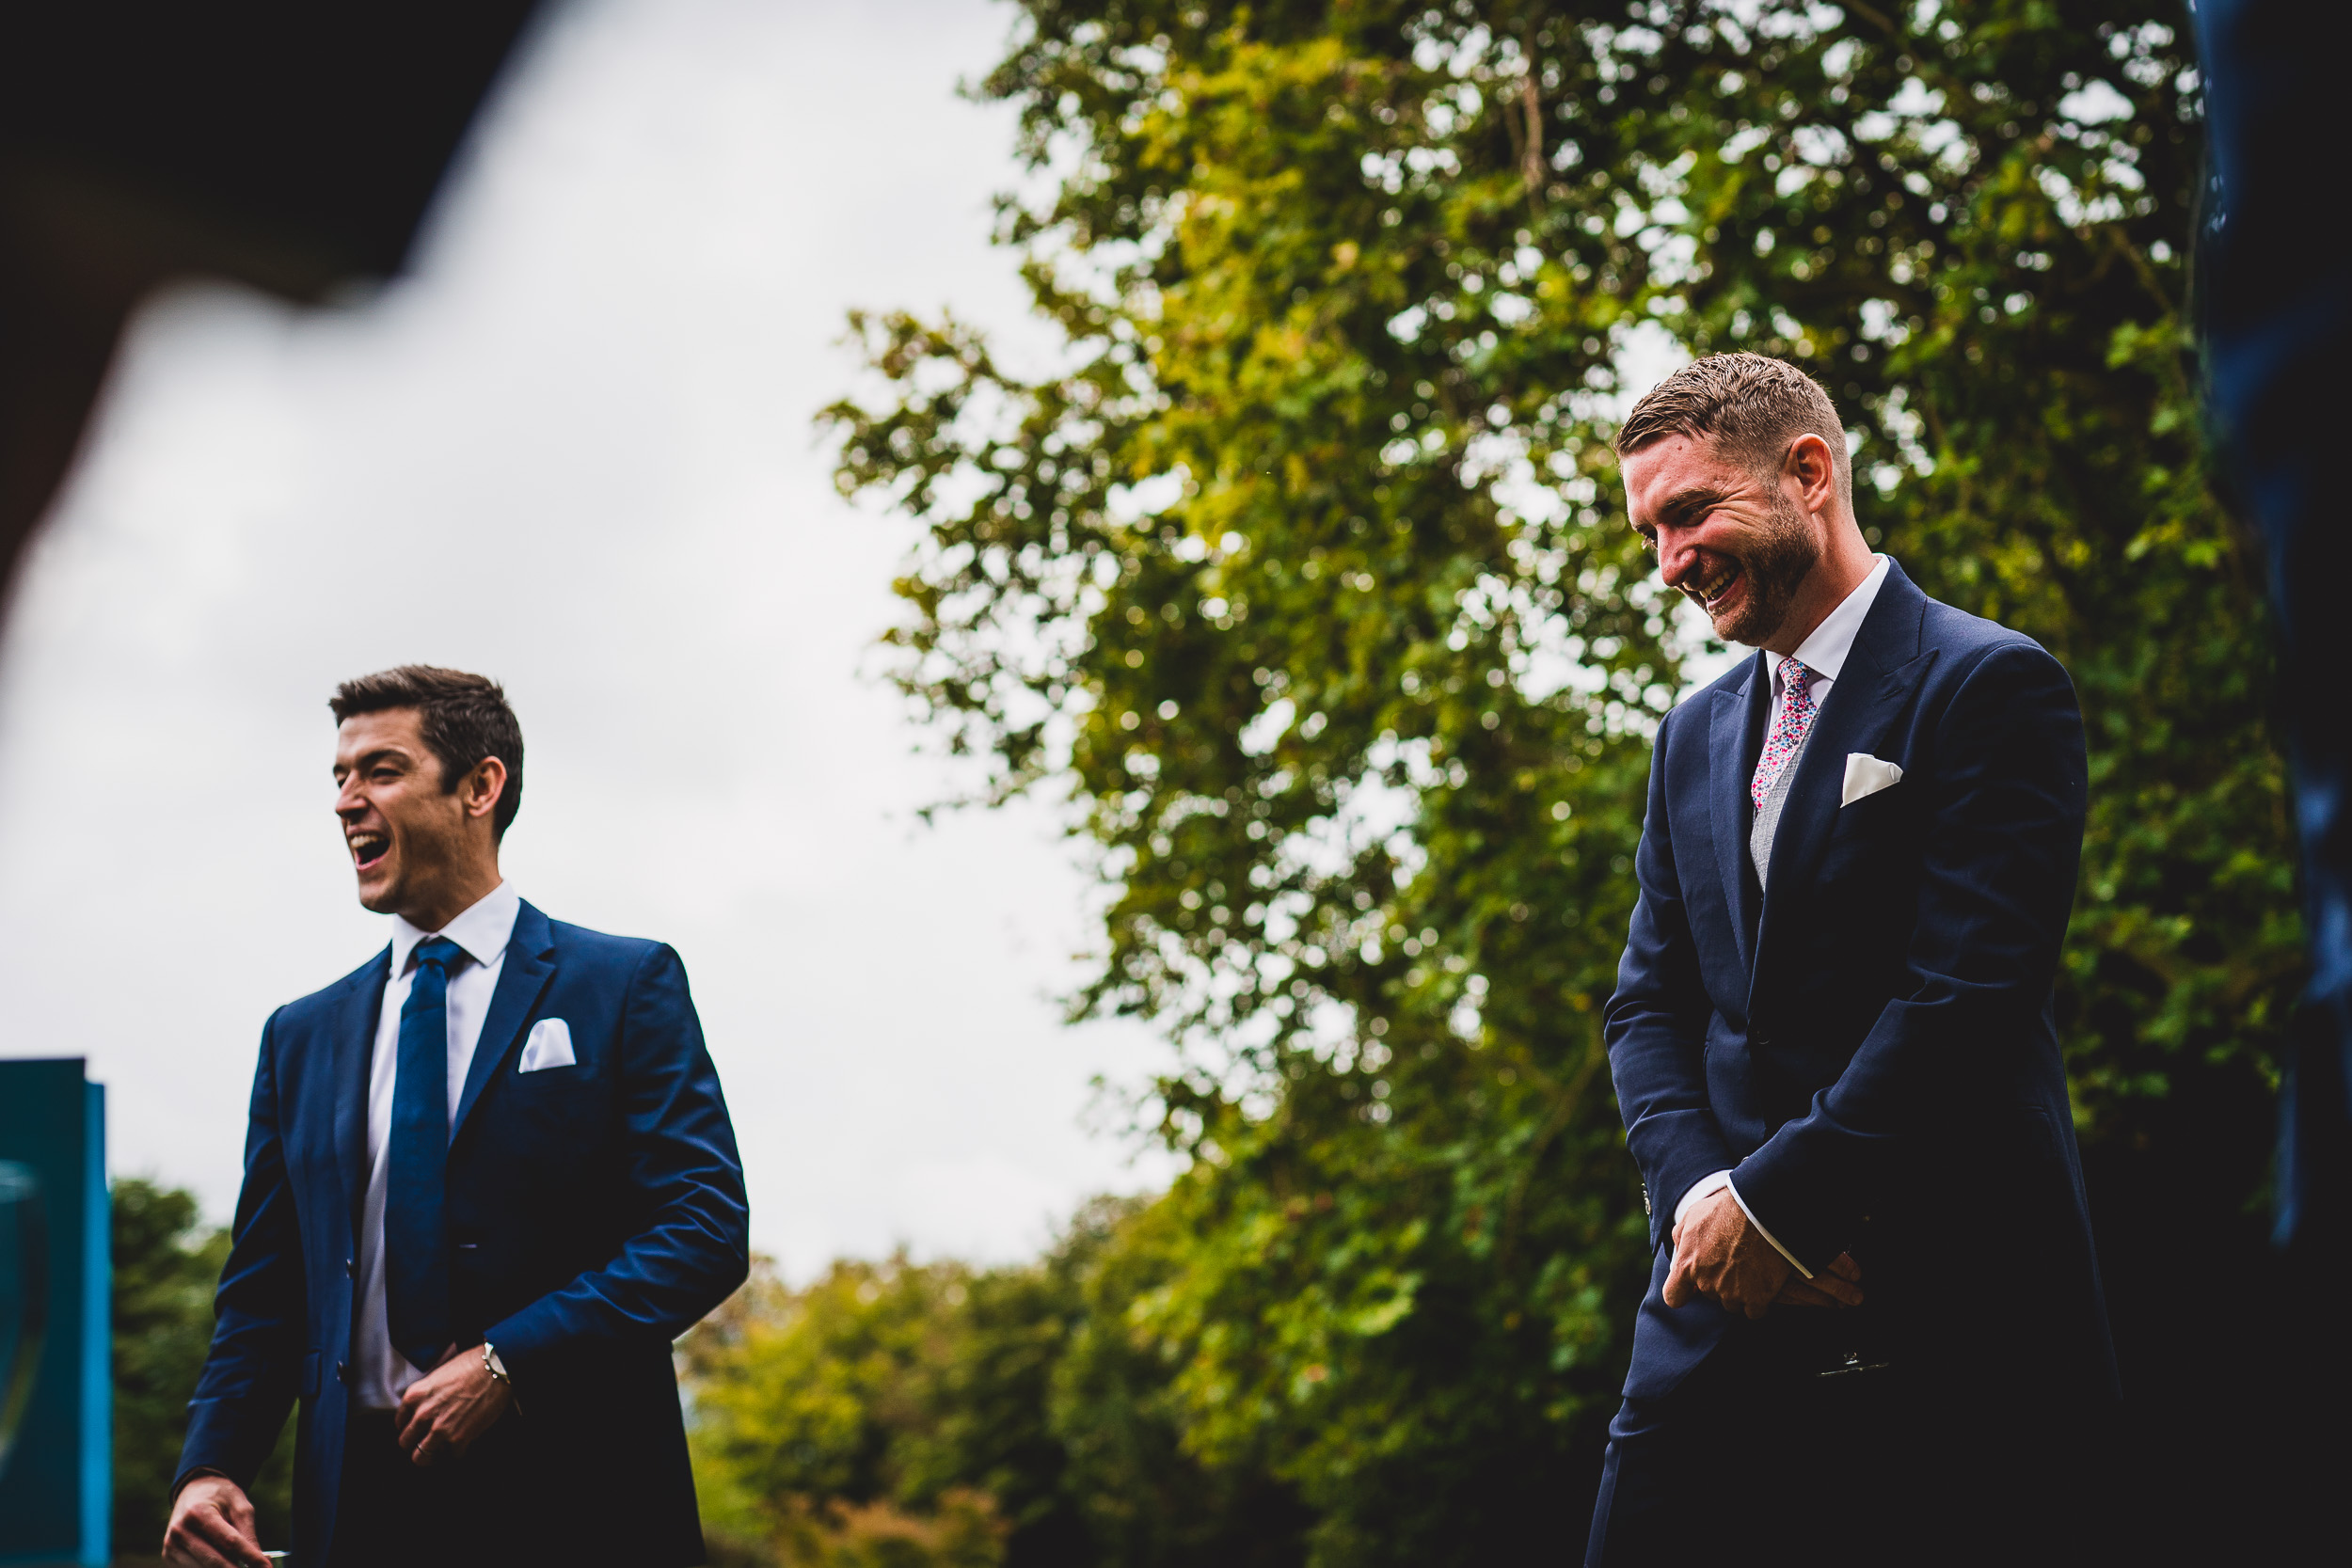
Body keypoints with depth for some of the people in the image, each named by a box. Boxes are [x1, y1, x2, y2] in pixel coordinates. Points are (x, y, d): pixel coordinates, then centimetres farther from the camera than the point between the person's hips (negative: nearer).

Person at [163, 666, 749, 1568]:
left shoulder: (625, 986, 2)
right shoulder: (303, 1036, 15)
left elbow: (707, 1229, -7)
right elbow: (265, 1291, 13)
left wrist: (508, 1360, -16)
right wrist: (212, 1464, -5)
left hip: (567, 1496, -3)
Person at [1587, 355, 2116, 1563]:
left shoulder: (1991, 686, -4)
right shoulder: (1694, 736, 18)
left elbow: (1969, 995, -13)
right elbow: (1649, 1003, 14)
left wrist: (1775, 1200, -13)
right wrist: (1700, 1192, -5)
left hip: (1948, 1324, -6)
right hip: (1718, 1307, 6)